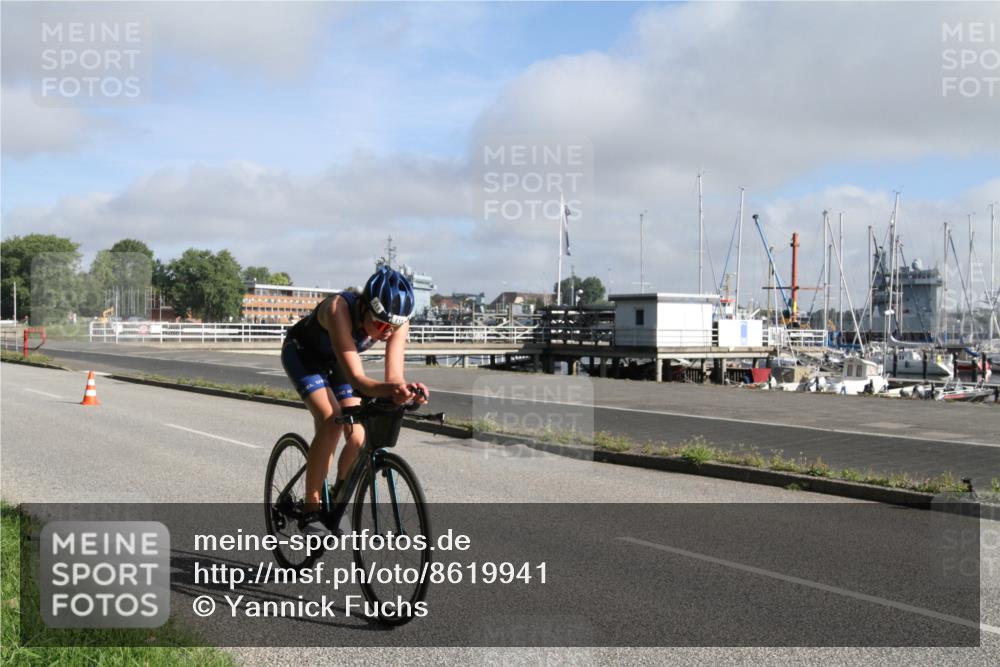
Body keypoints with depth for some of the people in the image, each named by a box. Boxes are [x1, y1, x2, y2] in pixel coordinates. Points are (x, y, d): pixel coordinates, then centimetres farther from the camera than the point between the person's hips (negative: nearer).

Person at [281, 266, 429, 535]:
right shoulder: (339, 308, -41)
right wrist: (388, 389, -66)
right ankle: (310, 511, -16)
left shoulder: (397, 320, -28)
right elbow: (356, 378, -47)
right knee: (331, 422, -28)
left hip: (336, 361, 5)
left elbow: (394, 377, -32)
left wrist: (406, 390, -55)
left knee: (359, 439, -10)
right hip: (302, 354, -4)